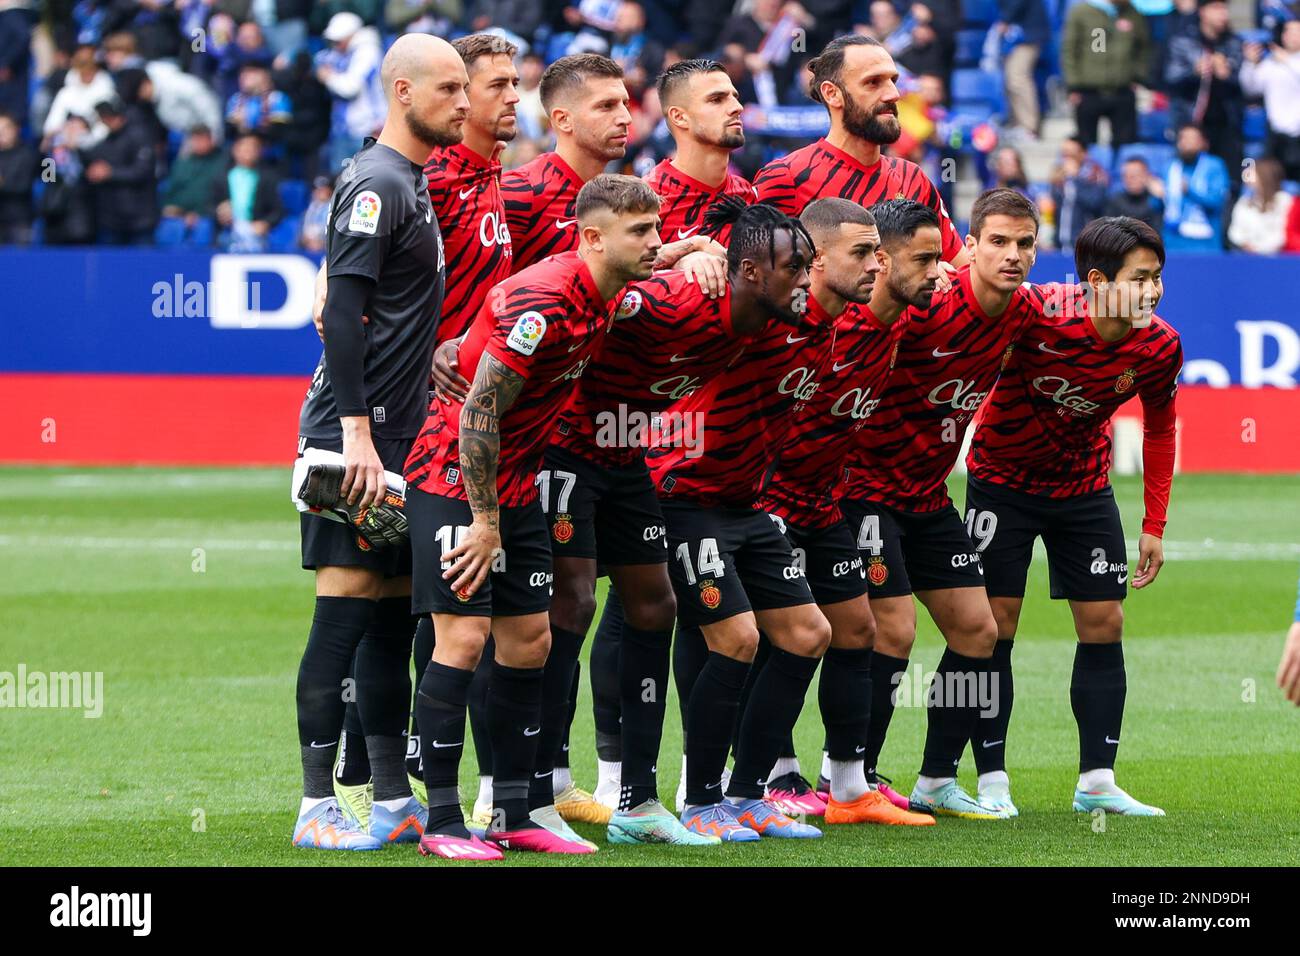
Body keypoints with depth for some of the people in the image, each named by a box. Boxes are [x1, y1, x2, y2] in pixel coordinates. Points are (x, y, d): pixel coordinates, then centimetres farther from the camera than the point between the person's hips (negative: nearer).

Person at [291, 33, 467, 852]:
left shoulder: (417, 183, 17)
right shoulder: (378, 184, -12)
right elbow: (343, 310, -18)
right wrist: (355, 430, -23)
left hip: (401, 435, 9)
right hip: (358, 436, -9)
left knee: (395, 611, 11)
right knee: (346, 602, -8)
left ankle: (396, 801, 16)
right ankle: (318, 807, -7)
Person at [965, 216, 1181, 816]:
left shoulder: (1160, 348, -15)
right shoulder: (1036, 316, -32)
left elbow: (1159, 430, 1)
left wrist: (1154, 526, 2)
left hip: (1084, 485, 4)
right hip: (1003, 479, -4)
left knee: (1104, 624, 0)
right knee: (994, 624, -5)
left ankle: (1097, 782, 7)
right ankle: (991, 781, 2)